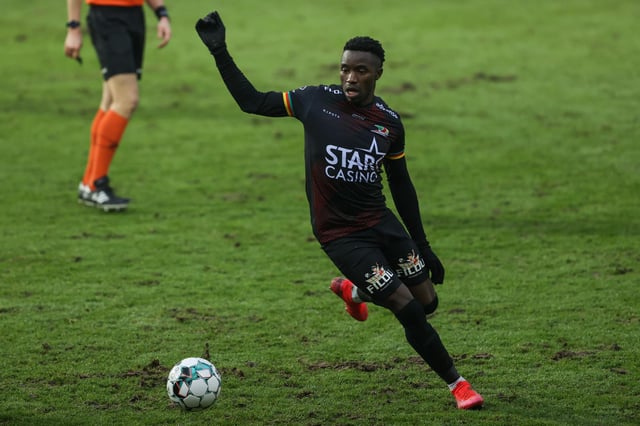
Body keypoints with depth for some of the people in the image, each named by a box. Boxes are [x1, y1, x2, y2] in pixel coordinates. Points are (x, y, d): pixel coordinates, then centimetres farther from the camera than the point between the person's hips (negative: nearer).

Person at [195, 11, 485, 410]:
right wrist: (220, 52, -9)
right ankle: (456, 383, 8)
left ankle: (353, 291, 35)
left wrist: (423, 246, 13)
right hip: (340, 234, -5)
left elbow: (401, 185, 11)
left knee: (427, 301, 7)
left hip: (381, 222, 5)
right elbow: (251, 101, -2)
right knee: (409, 311, -11)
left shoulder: (390, 122, 0)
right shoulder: (317, 100, -9)